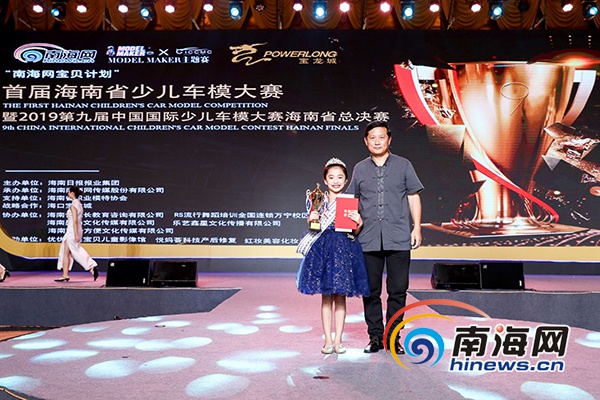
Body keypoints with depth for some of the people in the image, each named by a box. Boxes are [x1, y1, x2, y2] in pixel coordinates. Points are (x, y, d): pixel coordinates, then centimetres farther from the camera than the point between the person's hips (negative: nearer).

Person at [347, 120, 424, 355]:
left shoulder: (403, 165, 8)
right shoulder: (360, 169, 12)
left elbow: (414, 197, 8)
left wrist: (417, 227, 1)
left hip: (399, 239, -1)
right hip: (368, 240, 2)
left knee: (398, 290, 3)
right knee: (371, 291, 6)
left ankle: (393, 337, 15)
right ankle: (375, 336, 18)